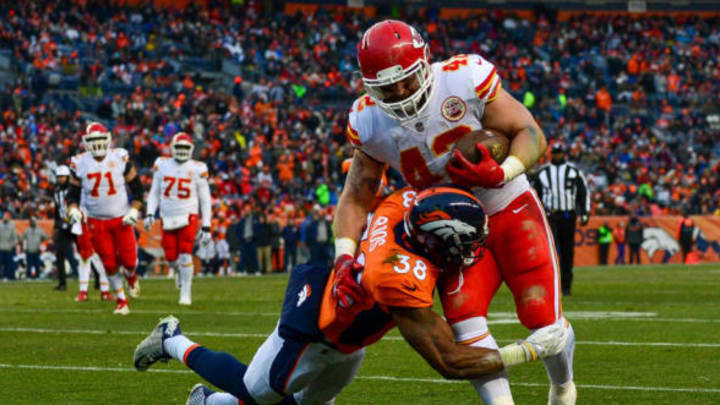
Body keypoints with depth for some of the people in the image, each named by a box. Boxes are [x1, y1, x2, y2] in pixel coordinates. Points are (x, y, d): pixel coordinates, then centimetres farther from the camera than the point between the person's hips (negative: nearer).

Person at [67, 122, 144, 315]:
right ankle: (121, 301, 17)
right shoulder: (79, 163, -6)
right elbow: (73, 192, 5)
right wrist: (73, 210, -13)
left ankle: (131, 276, 34)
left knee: (128, 259, -3)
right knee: (109, 264, 1)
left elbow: (137, 187, 0)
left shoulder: (120, 158, -9)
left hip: (121, 219, -1)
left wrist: (134, 210, -11)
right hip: (97, 222, 1)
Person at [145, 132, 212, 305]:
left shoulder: (197, 169, -3)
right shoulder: (162, 166, 3)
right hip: (168, 218, 2)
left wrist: (206, 226, -1)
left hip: (188, 217, -2)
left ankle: (186, 294, 0)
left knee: (185, 256, -12)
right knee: (171, 258, 2)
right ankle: (180, 272, 38)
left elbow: (205, 200, 2)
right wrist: (150, 214, -3)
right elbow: (154, 192, 11)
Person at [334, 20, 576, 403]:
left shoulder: (465, 80, -24)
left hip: (511, 210, -3)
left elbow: (531, 134, -17)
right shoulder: (370, 122, -12)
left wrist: (502, 173, -36)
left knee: (544, 320, -4)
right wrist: (345, 256, -18)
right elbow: (357, 198, -2)